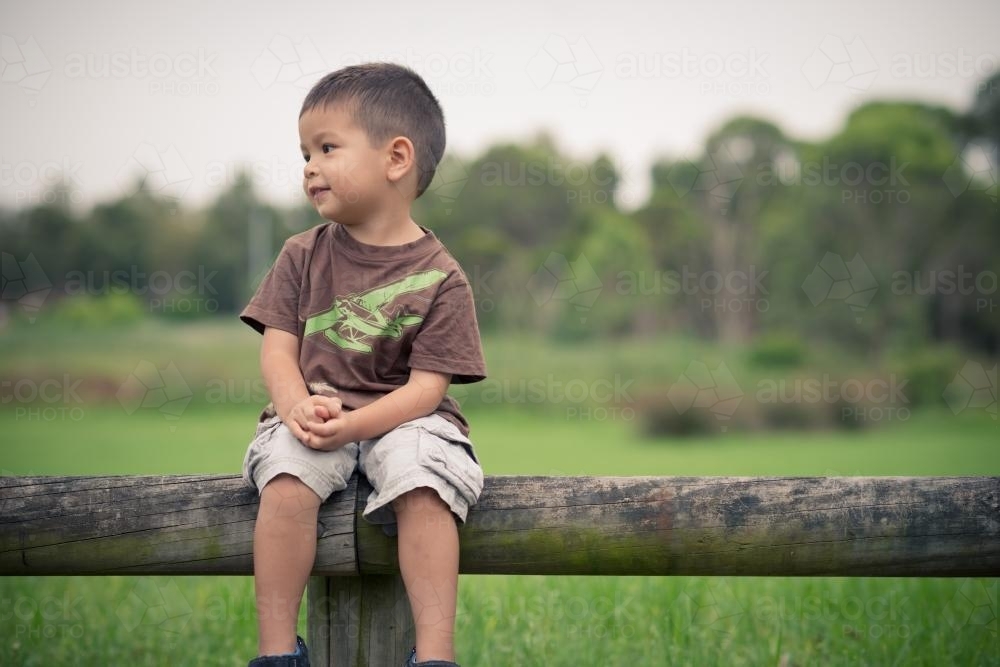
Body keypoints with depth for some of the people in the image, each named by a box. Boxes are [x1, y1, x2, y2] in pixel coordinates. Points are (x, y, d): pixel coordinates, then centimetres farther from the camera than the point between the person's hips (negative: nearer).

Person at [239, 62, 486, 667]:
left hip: (401, 417, -2)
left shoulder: (439, 277, -4)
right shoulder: (303, 256, 7)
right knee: (287, 479, -30)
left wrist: (353, 424, -26)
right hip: (313, 409, 2)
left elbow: (426, 385, -10)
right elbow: (279, 347, 2)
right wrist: (297, 405, -20)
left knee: (421, 486, -33)